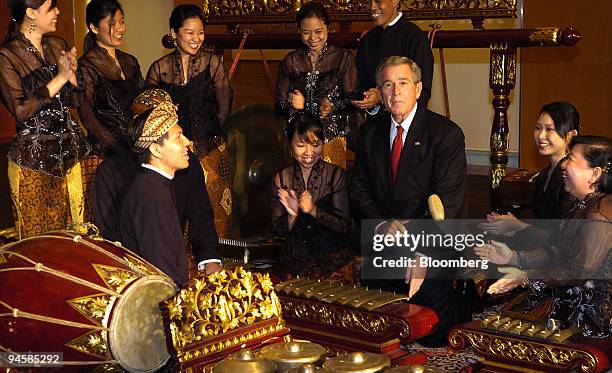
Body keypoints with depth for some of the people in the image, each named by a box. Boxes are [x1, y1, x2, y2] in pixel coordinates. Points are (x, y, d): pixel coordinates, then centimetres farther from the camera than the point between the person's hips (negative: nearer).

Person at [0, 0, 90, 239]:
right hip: (33, 156, -5)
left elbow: (76, 99, 11)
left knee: (77, 226, 7)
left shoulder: (57, 46, 9)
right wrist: (59, 78, -15)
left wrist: (72, 73, -8)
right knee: (38, 233, 3)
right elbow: (21, 110, -16)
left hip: (70, 149, 5)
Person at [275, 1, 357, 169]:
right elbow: (279, 105, 9)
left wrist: (333, 106, -18)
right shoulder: (290, 61, 9)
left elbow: (352, 100, 0)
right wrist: (292, 104, -12)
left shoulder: (343, 57, 3)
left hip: (332, 137, -1)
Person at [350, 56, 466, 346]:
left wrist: (423, 253, -26)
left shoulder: (447, 134, -8)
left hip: (430, 256, -4)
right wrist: (383, 223, -13)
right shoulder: (370, 132, 8)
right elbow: (359, 191, 7)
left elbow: (447, 202, -16)